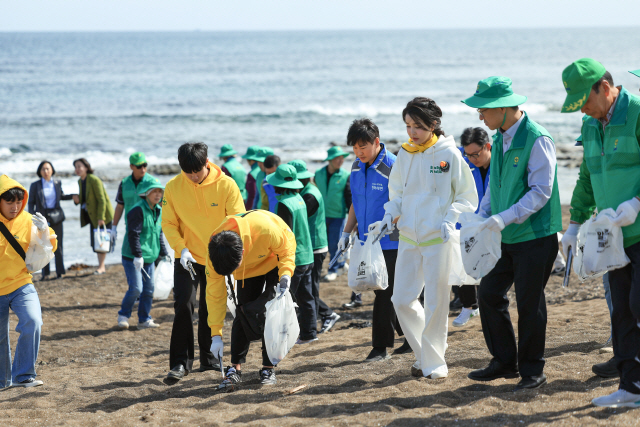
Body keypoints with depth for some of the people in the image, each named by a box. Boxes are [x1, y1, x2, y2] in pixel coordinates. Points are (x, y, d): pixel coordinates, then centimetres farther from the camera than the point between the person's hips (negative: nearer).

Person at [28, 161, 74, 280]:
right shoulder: (35, 185, -2)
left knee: (57, 245, 0)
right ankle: (45, 272, 7)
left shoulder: (57, 183, 5)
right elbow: (31, 202, 1)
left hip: (56, 217, 1)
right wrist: (32, 217, -8)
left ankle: (60, 271, 6)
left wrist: (72, 197, 8)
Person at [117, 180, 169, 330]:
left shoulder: (158, 211, 12)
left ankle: (144, 319, 17)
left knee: (148, 289, 7)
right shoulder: (138, 210, -15)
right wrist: (137, 255, -24)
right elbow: (133, 234, -19)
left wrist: (163, 253, 20)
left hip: (149, 257, 8)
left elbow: (159, 234, 22)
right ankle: (123, 316, 7)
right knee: (136, 288, -12)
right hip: (132, 257, -8)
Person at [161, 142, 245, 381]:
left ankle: (208, 359, 22)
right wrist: (182, 248, -18)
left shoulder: (226, 185, -11)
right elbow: (169, 224, -3)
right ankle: (181, 362, -5)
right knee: (184, 306, -11)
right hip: (187, 259, 0)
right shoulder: (173, 187, -8)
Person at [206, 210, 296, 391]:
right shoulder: (214, 252, -31)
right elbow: (214, 293, -22)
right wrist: (216, 334, -22)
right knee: (243, 313, -10)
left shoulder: (266, 230, -44)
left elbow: (287, 247, -22)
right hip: (249, 267, 3)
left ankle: (268, 368, -6)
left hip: (274, 259, -2)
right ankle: (235, 368, -6)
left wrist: (285, 273, -39)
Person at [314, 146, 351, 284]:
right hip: (322, 214, 3)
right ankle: (341, 264, 28)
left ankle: (333, 270, 13)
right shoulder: (318, 174, 1)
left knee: (334, 243, -2)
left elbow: (349, 197, -2)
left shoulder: (345, 176, -6)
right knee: (328, 242, 9)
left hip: (338, 215, -3)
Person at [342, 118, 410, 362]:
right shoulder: (356, 168, 9)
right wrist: (347, 232, 12)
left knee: (385, 295, -2)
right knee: (387, 294, 12)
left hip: (389, 243, -7)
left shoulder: (392, 167, -14)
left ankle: (381, 347, 4)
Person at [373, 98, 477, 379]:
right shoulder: (404, 155, 7)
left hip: (439, 239, -5)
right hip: (409, 239, 5)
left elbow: (468, 198, -2)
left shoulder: (450, 154, -7)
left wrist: (450, 219, -18)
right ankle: (424, 354, 20)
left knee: (435, 303, -2)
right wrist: (389, 216, -1)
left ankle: (434, 362, 9)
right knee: (402, 300, 3)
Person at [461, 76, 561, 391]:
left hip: (535, 235, -8)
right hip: (506, 237, 8)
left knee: (529, 303, -1)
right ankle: (504, 362, 17)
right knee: (488, 294, 5)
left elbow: (541, 191, -20)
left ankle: (532, 371, 11)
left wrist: (505, 218, -27)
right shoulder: (499, 139, 10)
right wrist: (482, 218, 4)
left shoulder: (537, 140, -16)